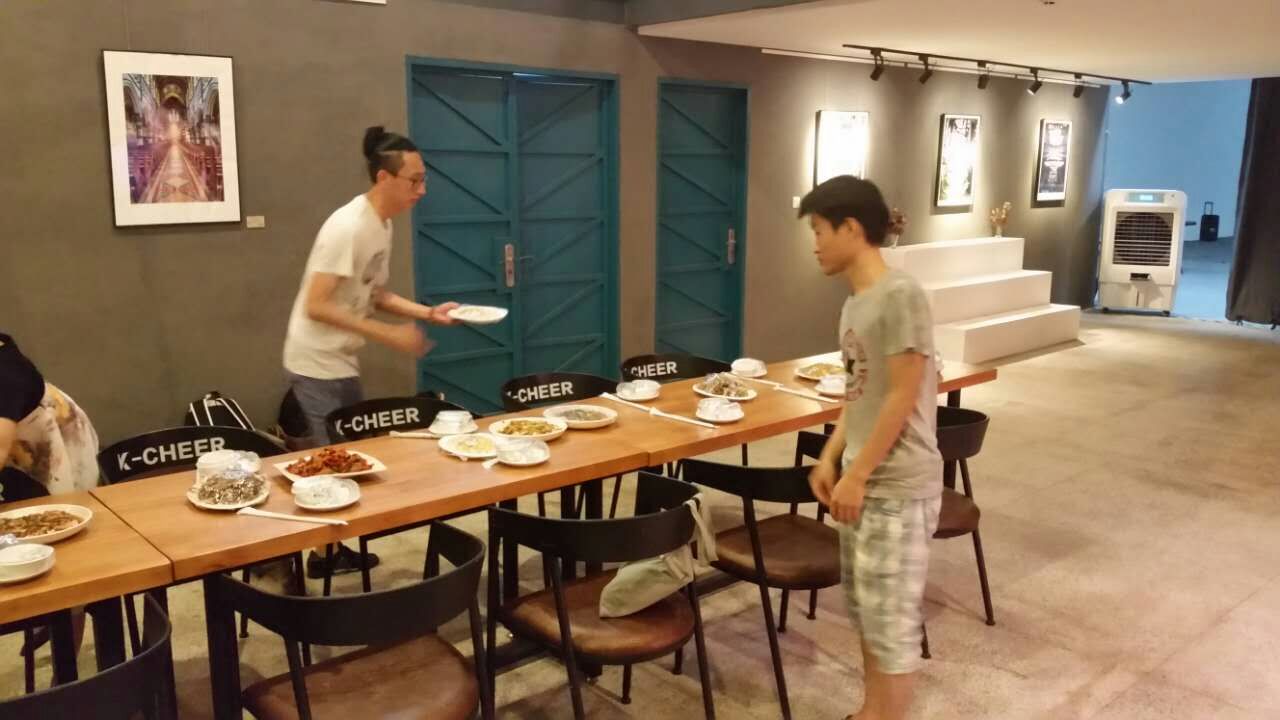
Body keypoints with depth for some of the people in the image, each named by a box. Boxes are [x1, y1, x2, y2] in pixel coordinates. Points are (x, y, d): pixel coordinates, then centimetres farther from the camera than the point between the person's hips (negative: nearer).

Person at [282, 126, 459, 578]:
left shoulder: (383, 226, 5)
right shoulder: (348, 227, -23)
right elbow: (316, 307, -26)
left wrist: (428, 313, 2)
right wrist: (389, 335, -26)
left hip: (342, 364, 9)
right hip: (317, 366, -9)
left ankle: (334, 549, 28)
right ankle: (322, 554, 12)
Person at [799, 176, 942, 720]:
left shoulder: (900, 296, -19)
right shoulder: (854, 303, 9)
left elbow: (903, 397, -20)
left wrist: (857, 475, -17)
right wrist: (831, 457, 8)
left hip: (897, 487, -9)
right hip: (863, 481, 9)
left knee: (892, 619, 3)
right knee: (865, 608, 20)